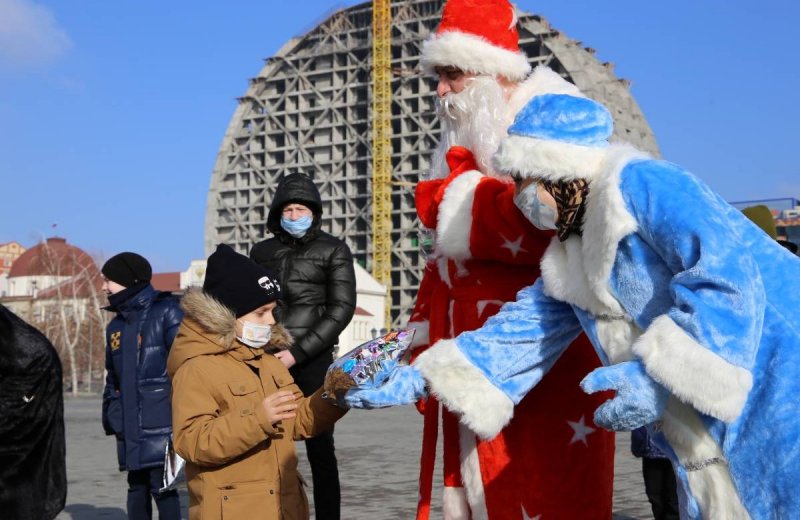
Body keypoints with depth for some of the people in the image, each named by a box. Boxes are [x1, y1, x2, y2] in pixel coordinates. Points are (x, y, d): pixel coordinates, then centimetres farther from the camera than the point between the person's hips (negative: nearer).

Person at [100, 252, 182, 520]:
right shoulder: (116, 324, 16)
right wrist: (109, 415, 15)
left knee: (162, 487, -4)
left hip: (160, 425, -7)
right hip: (130, 428, 7)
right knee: (137, 487, 13)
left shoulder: (167, 313, -7)